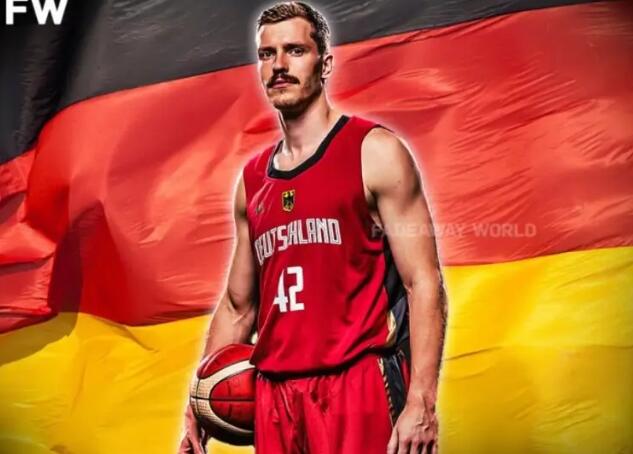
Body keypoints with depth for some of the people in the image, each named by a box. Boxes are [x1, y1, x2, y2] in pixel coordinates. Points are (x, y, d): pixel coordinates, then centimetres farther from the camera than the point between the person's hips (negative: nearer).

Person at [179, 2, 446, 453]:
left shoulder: (374, 152, -4)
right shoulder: (252, 180, 12)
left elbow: (423, 283, -9)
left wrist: (421, 402, -17)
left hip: (359, 386, -5)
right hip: (274, 394, 6)